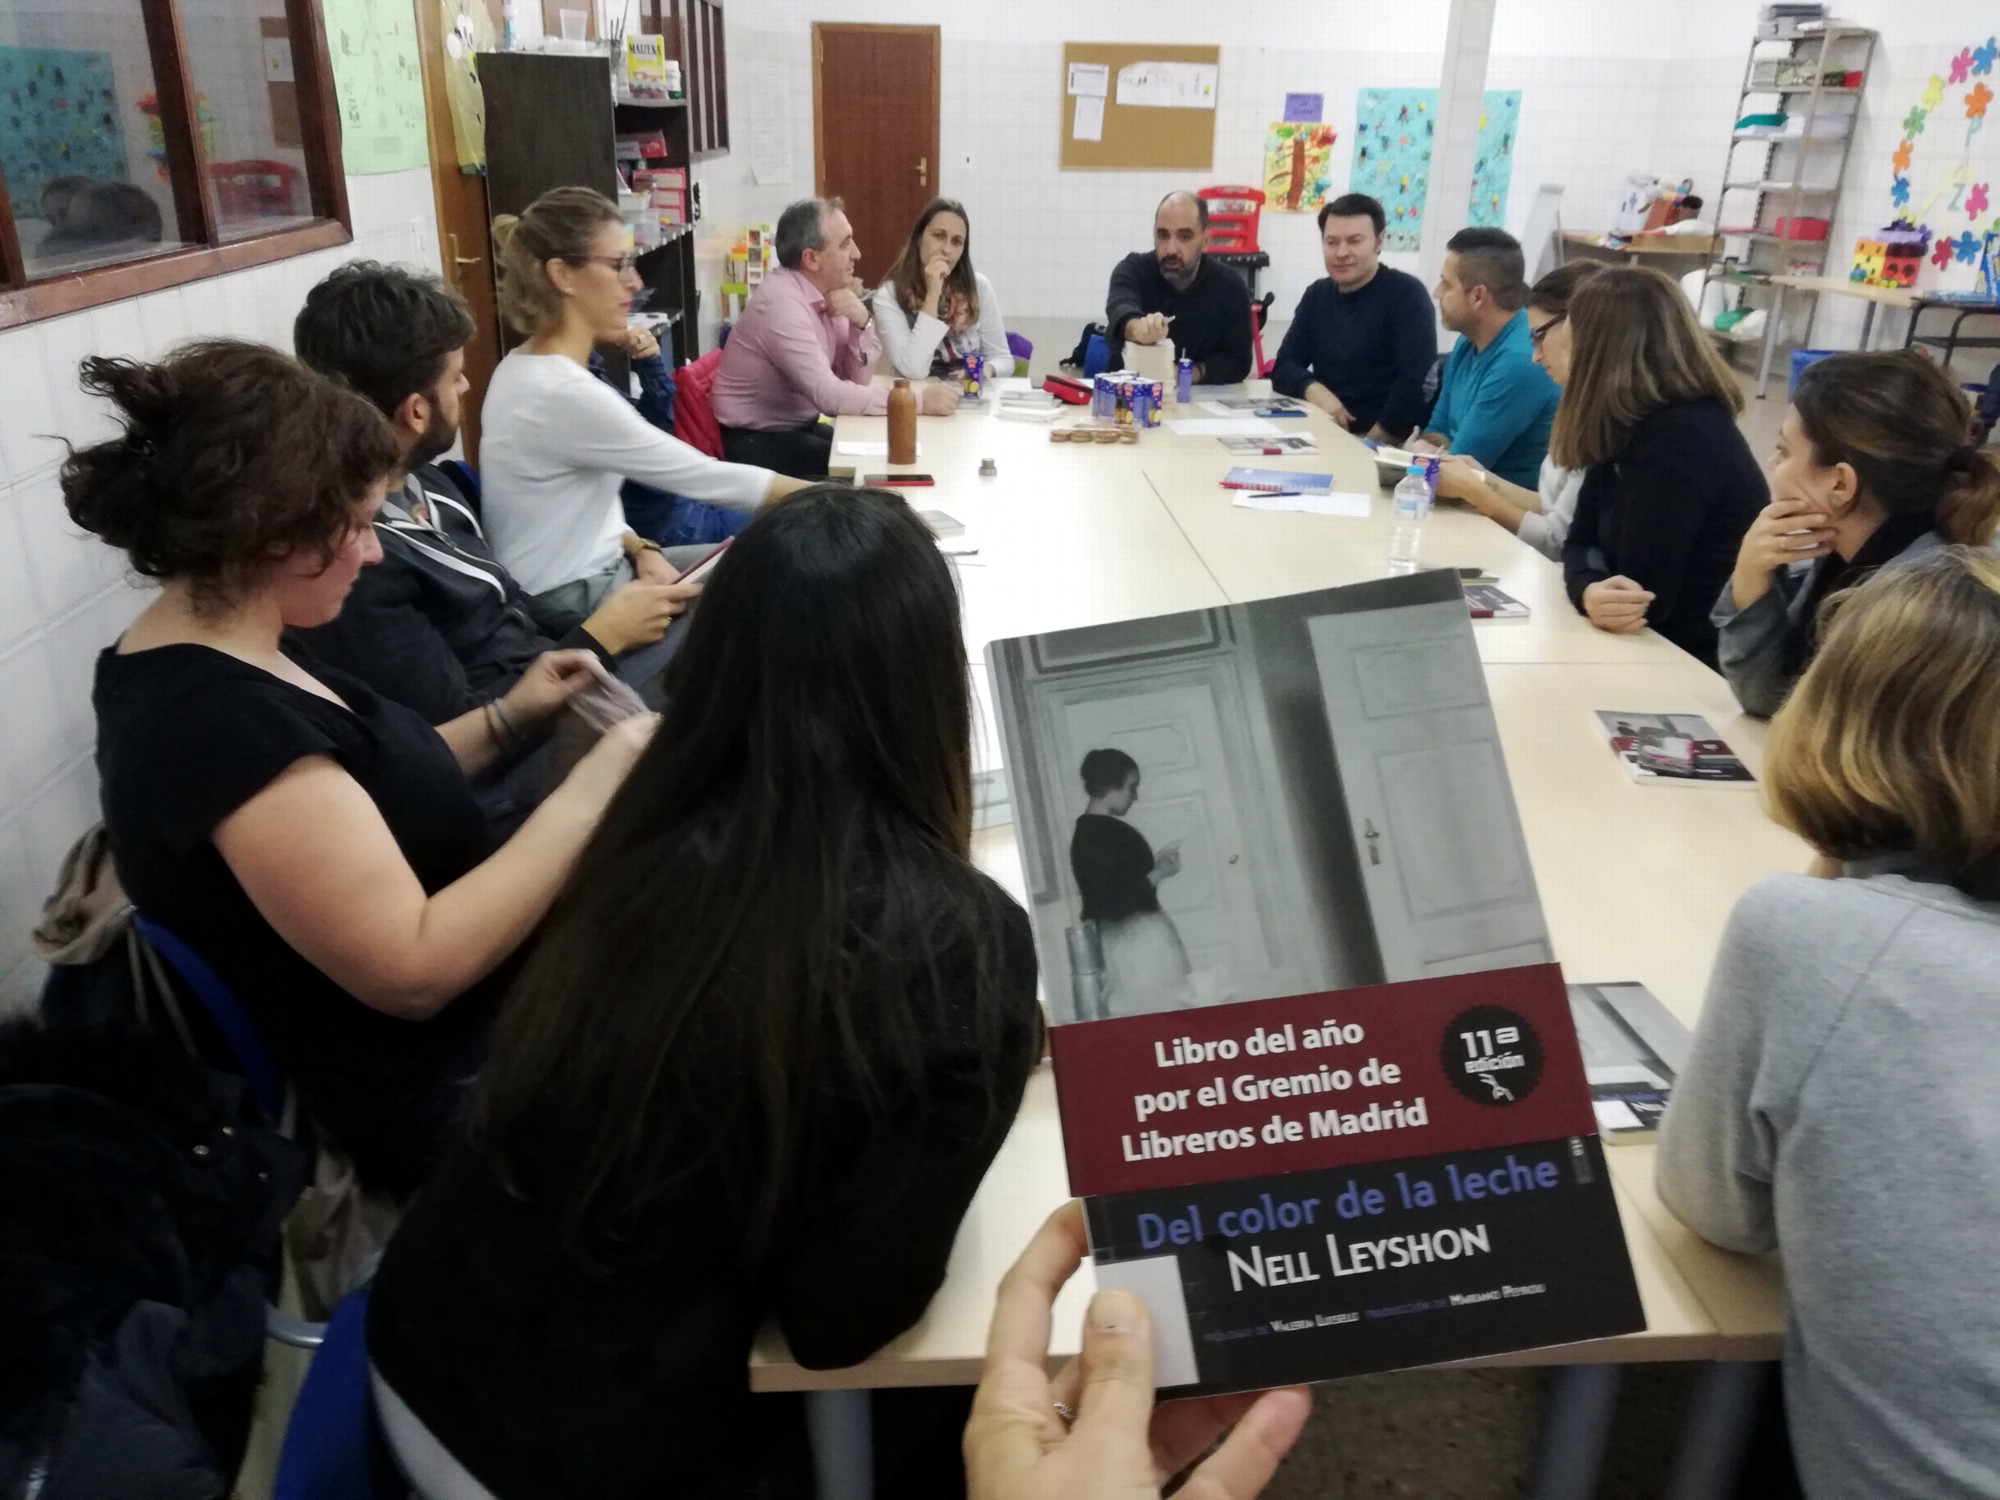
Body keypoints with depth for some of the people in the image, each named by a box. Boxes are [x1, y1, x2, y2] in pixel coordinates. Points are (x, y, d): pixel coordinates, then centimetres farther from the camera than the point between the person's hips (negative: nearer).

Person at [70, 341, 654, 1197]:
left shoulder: (187, 661, 0)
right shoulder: (217, 719, -31)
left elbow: (374, 795, 12)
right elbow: (416, 968, -31)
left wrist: (503, 720, 2)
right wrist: (591, 792, -26)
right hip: (428, 1098, -9)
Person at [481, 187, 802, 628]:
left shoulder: (527, 368, 5)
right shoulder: (563, 392, -25)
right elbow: (703, 477, -21)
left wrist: (639, 549, -5)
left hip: (591, 573, 9)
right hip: (572, 606, -9)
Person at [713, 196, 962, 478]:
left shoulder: (824, 291, 1)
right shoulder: (782, 303, -24)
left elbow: (856, 379, 3)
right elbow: (829, 396, -29)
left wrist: (861, 323, -15)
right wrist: (919, 401, -28)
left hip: (800, 427, 8)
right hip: (757, 441, -8)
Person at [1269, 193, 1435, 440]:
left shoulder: (1406, 294, -6)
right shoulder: (1317, 295, 12)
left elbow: (1417, 383, -16)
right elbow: (1283, 368, 7)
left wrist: (1372, 442, -16)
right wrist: (1312, 389, -13)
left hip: (1388, 446, -5)